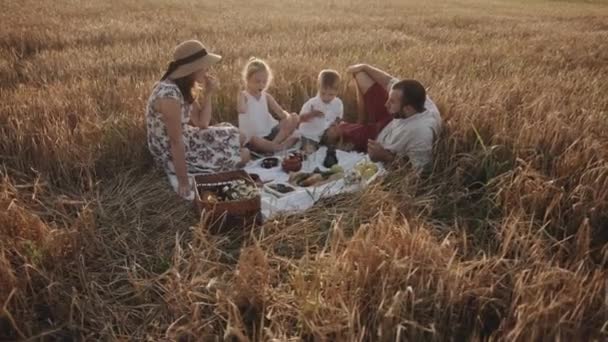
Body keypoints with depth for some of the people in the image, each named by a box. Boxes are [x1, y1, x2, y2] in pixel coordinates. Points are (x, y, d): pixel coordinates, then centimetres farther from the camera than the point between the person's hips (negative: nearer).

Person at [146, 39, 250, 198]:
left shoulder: (186, 86, -2)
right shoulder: (169, 95, -31)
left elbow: (201, 124, 1)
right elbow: (175, 142, -28)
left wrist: (208, 94, -10)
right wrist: (183, 182, -23)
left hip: (186, 138, 9)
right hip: (172, 154, -9)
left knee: (237, 137, 12)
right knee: (243, 156, -4)